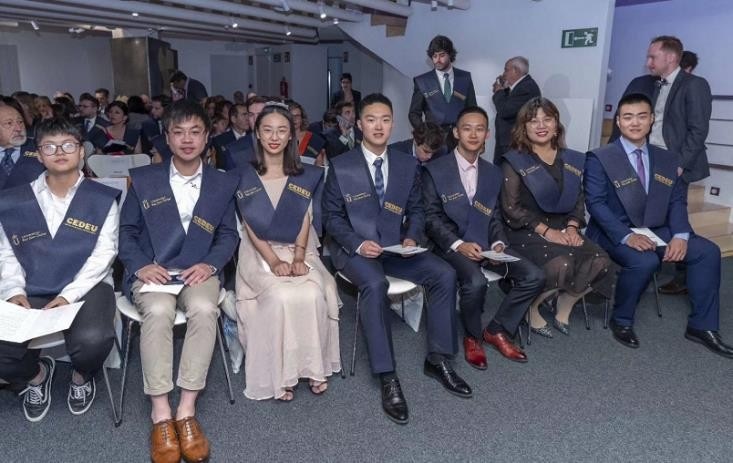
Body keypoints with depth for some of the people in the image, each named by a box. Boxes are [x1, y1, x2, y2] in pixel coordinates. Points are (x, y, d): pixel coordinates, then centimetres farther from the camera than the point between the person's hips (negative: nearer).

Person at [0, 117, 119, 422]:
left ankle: (81, 375, 9)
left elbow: (104, 252, -5)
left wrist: (69, 294, -15)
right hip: (31, 293, 3)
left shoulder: (102, 200, 2)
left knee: (92, 340, -33)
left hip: (86, 288, -2)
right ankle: (36, 374, 18)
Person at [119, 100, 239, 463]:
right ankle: (160, 415, -25)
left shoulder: (224, 184, 9)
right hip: (151, 272, 0)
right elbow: (127, 231, 9)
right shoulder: (142, 179, 7)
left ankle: (187, 410, -25)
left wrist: (210, 264, -10)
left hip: (198, 272, 1)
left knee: (204, 309, -33)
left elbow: (228, 234, 9)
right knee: (158, 311, -34)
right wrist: (140, 265, -9)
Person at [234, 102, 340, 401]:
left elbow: (305, 221, 3)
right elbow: (251, 226, -2)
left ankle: (314, 366, -13)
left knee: (312, 294, -29)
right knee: (282, 297, -30)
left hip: (300, 252, 1)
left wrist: (298, 258, -14)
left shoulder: (306, 177, 10)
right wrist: (274, 261, -17)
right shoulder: (245, 177, 5)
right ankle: (280, 373, -16)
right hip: (260, 255, -1)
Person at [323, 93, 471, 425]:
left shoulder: (408, 165, 9)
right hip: (354, 248, -4)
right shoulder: (340, 166, -1)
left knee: (445, 274, -18)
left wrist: (412, 238, -7)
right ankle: (388, 378, -29)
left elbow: (416, 210, 13)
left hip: (395, 247, 4)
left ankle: (438, 359, -4)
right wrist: (358, 243, -18)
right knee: (374, 284, -36)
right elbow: (331, 216, -2)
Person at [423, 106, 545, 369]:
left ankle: (498, 330, 7)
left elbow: (494, 216, 14)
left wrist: (498, 243, -6)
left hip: (485, 244, 5)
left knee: (534, 276, -12)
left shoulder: (493, 173, 13)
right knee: (476, 282, -33)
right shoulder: (435, 171, -3)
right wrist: (459, 244, -20)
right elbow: (431, 217, -7)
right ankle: (472, 336, -2)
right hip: (451, 245, -5)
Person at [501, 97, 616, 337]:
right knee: (561, 265, -31)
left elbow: (578, 201, 14)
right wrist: (546, 231, -16)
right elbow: (511, 208, -9)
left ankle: (564, 308, 6)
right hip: (527, 232, -5)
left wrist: (572, 227, -7)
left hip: (564, 230, 5)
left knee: (600, 262, -20)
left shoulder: (572, 160, 13)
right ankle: (531, 307, 0)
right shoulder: (515, 161, -3)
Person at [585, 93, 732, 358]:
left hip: (656, 231, 6)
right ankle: (621, 321, -9)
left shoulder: (668, 160, 10)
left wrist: (680, 235, -14)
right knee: (644, 261, -33)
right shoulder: (599, 159, -6)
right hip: (614, 233, -5)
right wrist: (627, 236, -26)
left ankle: (702, 326, 0)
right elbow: (596, 204, -15)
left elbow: (677, 202, 6)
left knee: (708, 251, -13)